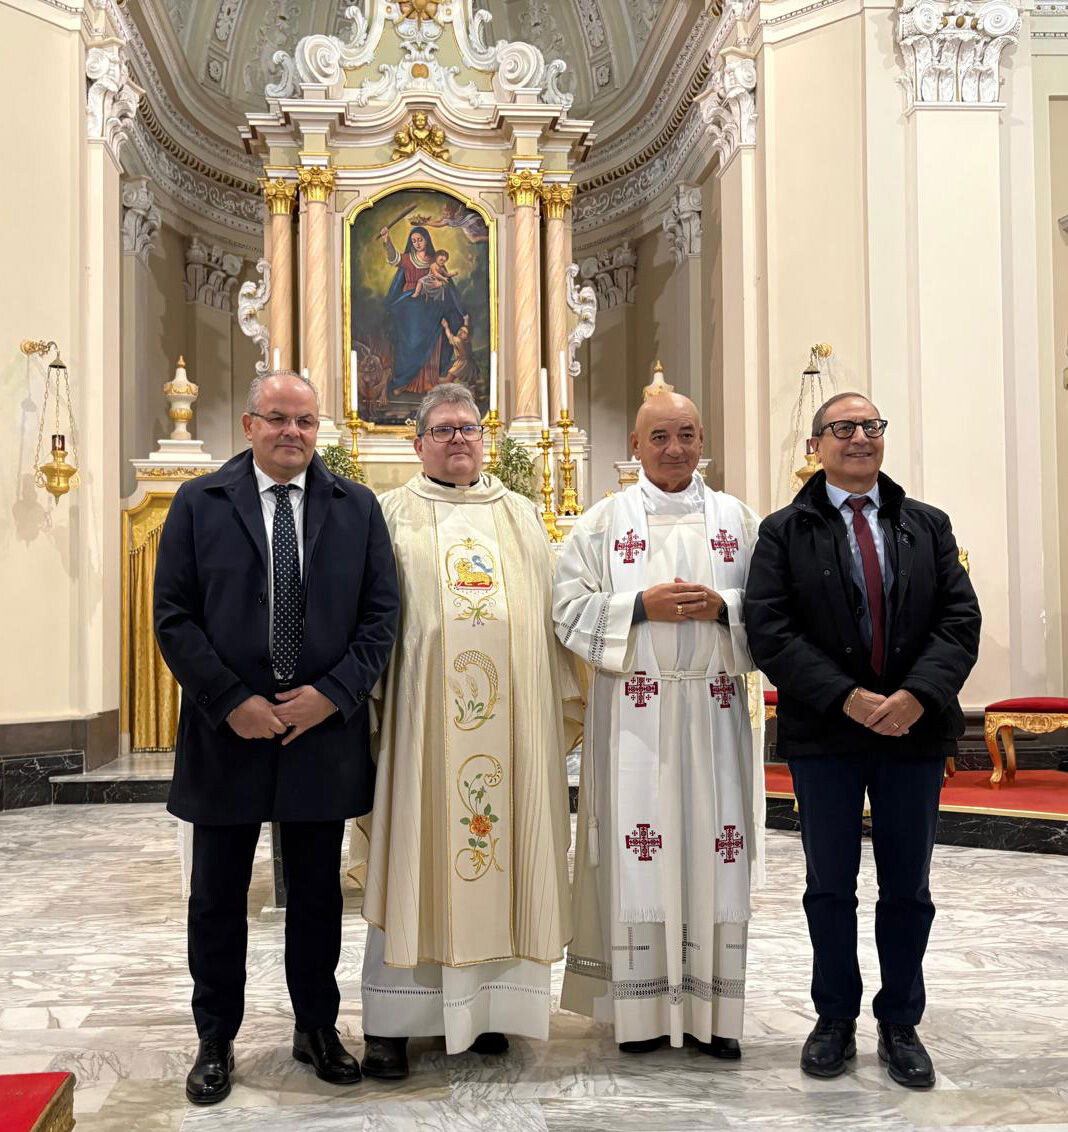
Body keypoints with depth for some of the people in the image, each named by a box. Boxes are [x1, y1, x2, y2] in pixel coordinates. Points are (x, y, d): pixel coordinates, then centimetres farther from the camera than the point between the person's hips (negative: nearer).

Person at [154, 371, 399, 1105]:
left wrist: (332, 693, -12)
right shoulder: (199, 503, 1)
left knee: (317, 894, 13)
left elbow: (381, 613, 0)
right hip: (227, 733, -1)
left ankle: (317, 1028, 30)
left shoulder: (357, 508, 4)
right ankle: (216, 1040, 26)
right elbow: (175, 616, -4)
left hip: (323, 730, 1)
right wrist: (232, 702, -13)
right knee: (217, 898, 10)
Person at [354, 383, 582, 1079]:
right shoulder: (392, 516, 8)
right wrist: (366, 696, -6)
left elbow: (549, 612, 14)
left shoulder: (520, 516, 16)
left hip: (510, 716, 3)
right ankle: (391, 1020, 8)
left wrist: (564, 701, 9)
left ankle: (487, 1004, 18)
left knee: (503, 847, 5)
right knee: (413, 855, 0)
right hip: (422, 713, -2)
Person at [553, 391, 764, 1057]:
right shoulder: (605, 520, 7)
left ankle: (713, 1010, 12)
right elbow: (570, 605, 0)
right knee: (638, 850, -2)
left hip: (713, 709, 2)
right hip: (634, 709, -1)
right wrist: (642, 606, -13)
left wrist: (721, 607, -9)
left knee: (715, 847, 2)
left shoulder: (737, 519, 12)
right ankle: (642, 1008, 9)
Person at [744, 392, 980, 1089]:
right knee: (831, 888, 10)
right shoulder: (785, 533, 1)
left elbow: (960, 619, 0)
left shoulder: (928, 526, 8)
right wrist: (848, 697, -17)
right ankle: (836, 1019, 26)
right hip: (825, 733, -2)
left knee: (908, 889, 11)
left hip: (916, 729, 2)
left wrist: (917, 695, -16)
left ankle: (900, 1024, 26)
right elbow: (769, 630, -9)